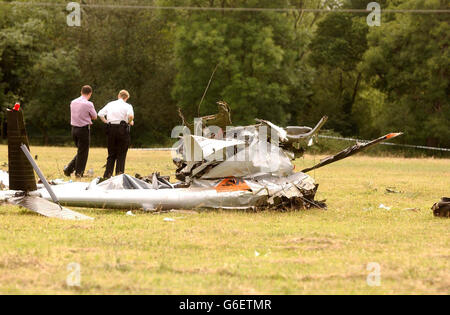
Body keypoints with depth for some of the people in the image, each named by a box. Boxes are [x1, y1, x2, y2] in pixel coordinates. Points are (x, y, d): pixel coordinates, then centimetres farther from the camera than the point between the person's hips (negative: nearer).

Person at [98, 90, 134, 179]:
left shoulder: (110, 104, 12)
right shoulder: (127, 106, -1)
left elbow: (100, 114, 7)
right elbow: (130, 115, -20)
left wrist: (106, 121, 15)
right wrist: (130, 122, -2)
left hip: (111, 129, 4)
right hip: (122, 129, -4)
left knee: (111, 154, 11)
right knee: (121, 154, 3)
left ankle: (107, 175, 8)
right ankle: (119, 173, -2)